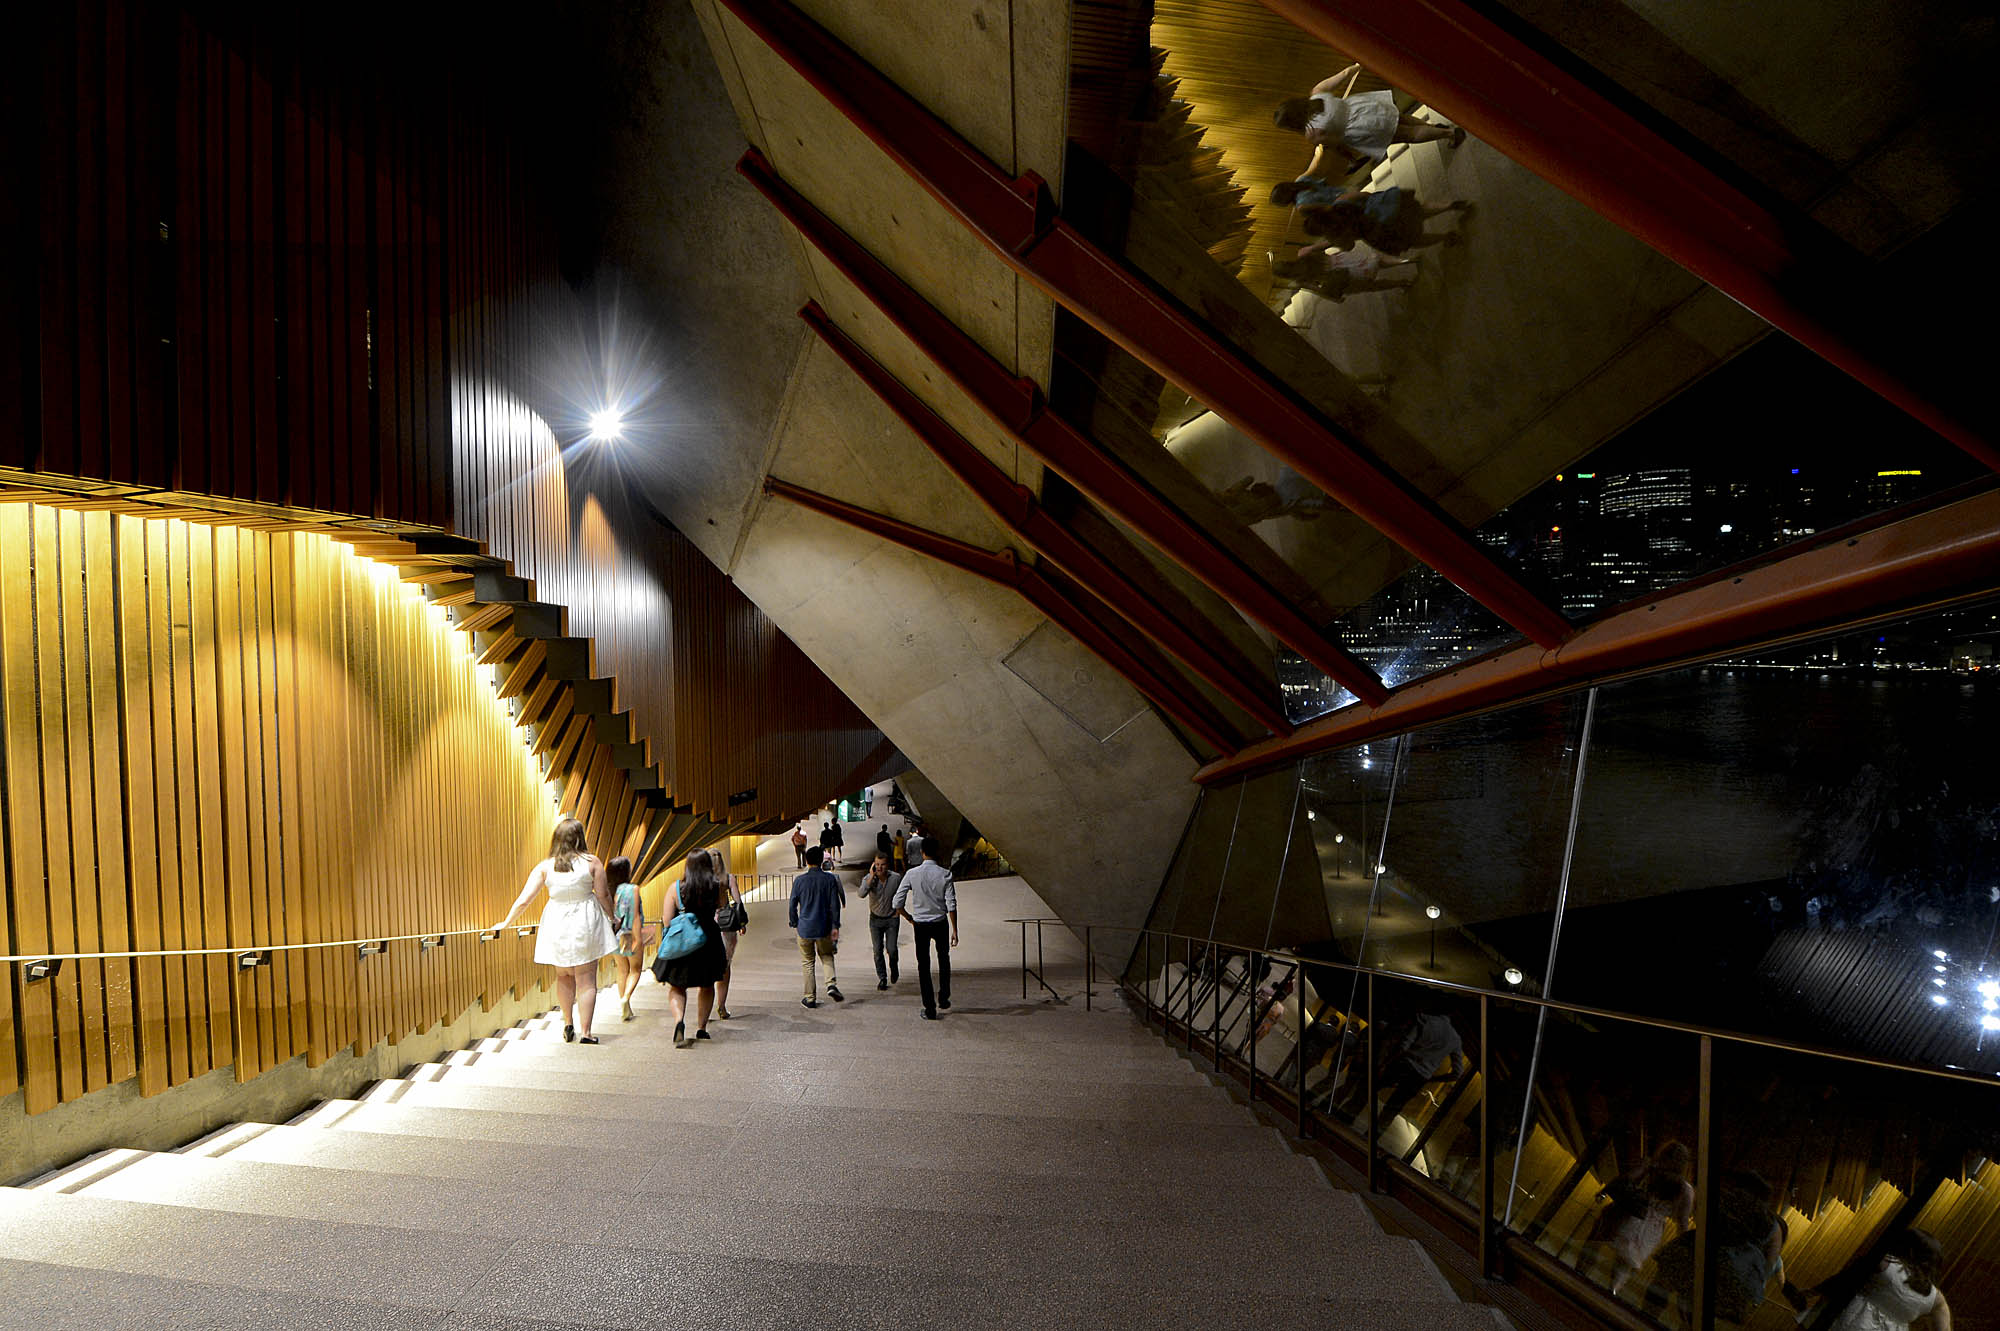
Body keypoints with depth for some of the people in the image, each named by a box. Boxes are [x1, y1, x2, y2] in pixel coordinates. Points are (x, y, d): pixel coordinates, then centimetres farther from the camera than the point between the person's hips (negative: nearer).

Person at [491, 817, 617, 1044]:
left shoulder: (545, 867, -4)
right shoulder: (591, 862, -8)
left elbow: (523, 900, -5)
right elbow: (603, 896, -4)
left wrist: (506, 923, 8)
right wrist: (612, 917, 13)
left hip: (557, 924, 2)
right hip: (585, 923, -2)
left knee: (563, 977, 21)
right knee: (586, 980, 3)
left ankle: (568, 1024, 27)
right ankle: (585, 1032, -1)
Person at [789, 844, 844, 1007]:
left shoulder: (799, 880, -6)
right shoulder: (830, 879, -5)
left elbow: (793, 905, -1)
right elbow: (835, 905, -5)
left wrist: (794, 924, 13)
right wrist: (835, 926, 1)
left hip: (805, 928, -1)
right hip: (824, 927, 1)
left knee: (808, 962, 12)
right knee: (827, 955, 22)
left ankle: (810, 998, 14)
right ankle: (831, 984, -1)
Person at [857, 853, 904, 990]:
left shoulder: (896, 878, -11)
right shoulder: (868, 878, -13)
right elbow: (862, 894, -33)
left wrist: (898, 910, 6)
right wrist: (872, 876, -32)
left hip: (892, 918, 0)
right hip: (875, 919, 0)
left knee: (892, 949, -6)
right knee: (878, 950, -1)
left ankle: (893, 968, 25)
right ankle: (882, 978, 13)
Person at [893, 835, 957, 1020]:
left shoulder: (912, 874, -9)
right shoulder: (945, 874, -10)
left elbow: (897, 903, -9)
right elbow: (951, 905, -12)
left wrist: (910, 919, 8)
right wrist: (955, 930, -5)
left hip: (920, 924, 0)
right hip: (940, 923, 1)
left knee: (923, 966, 7)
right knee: (943, 960, 25)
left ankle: (930, 1009, 8)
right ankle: (943, 998, 28)